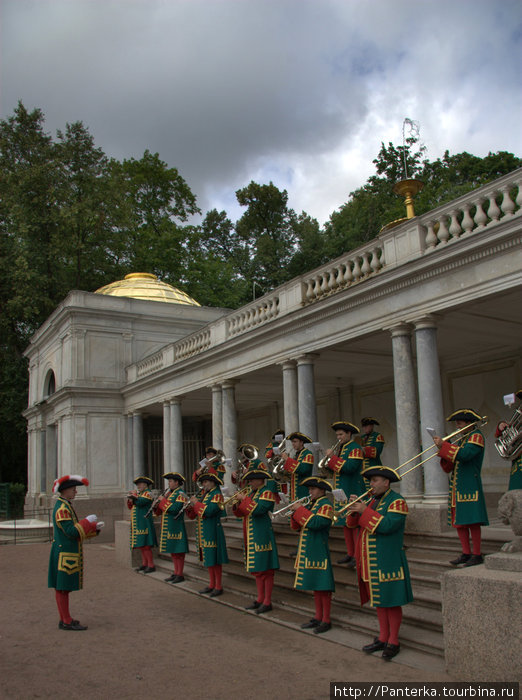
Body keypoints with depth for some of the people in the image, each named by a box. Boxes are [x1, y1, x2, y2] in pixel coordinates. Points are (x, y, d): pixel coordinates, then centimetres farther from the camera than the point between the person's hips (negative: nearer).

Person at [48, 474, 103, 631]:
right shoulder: (62, 509, -18)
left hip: (68, 554, 10)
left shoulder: (67, 506, 14)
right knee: (62, 588, -3)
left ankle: (64, 619, 21)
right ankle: (66, 622, 3)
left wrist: (94, 527, 7)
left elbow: (77, 530, 18)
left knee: (63, 588, 14)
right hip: (64, 555, -10)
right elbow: (71, 532, -24)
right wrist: (87, 521, -16)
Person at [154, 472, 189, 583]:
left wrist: (163, 501, -16)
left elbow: (174, 509, -25)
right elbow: (159, 511, 20)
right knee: (172, 550, 13)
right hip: (168, 527, 9)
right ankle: (176, 573, 21)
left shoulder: (180, 494, -12)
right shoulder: (170, 493, 17)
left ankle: (180, 575, 3)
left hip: (176, 527, -9)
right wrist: (158, 503, 0)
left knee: (178, 551, -3)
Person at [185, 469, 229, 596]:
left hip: (213, 531, -8)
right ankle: (212, 584, 23)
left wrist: (196, 503, -15)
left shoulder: (217, 495, -11)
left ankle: (219, 587, 6)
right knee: (207, 558, 14)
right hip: (202, 532, 8)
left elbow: (208, 511, -24)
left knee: (215, 559, -3)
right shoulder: (203, 494, 13)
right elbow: (193, 515, 17)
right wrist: (190, 506, -4)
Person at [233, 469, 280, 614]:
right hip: (251, 537, 9)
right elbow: (239, 514, 15)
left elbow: (257, 510, -25)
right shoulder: (251, 493, 16)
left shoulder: (267, 493, -10)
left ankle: (267, 602, 4)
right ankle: (260, 599, 23)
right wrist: (238, 502, -3)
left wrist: (244, 499, -17)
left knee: (265, 568, -3)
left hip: (262, 535, -9)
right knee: (257, 569, 14)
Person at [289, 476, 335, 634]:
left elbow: (316, 523, -26)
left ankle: (326, 620, 6)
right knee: (315, 585, 15)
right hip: (308, 552, 9)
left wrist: (300, 510, -20)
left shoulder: (326, 505, -10)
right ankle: (318, 617, 24)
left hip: (319, 552, -9)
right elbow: (296, 527, 15)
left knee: (323, 586, -2)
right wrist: (295, 513, -4)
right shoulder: (311, 505, 16)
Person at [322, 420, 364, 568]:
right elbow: (337, 470, 20)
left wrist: (332, 458, -20)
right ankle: (350, 553, 19)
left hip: (353, 493, -9)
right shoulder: (341, 448, 18)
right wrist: (329, 464, -1)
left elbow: (349, 467, -23)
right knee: (345, 523, 12)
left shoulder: (355, 448, -10)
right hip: (342, 493, 9)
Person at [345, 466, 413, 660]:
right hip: (371, 562, 8)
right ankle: (382, 638, 25)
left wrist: (364, 511, -24)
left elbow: (387, 525, -25)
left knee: (392, 601, 2)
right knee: (379, 600, 14)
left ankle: (393, 642, 12)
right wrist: (355, 507, -7)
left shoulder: (397, 501, -10)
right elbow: (353, 523, 12)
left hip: (388, 562, -8)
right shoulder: (372, 501, 14)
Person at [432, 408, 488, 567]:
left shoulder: (476, 436, -5)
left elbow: (465, 454, -25)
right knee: (458, 521, 8)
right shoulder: (461, 439, 21)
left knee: (472, 521, -8)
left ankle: (477, 555, -1)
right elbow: (448, 467, 17)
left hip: (470, 485, -9)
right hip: (457, 486, 9)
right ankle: (466, 554, 15)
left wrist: (444, 445, -23)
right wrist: (443, 451, -1)